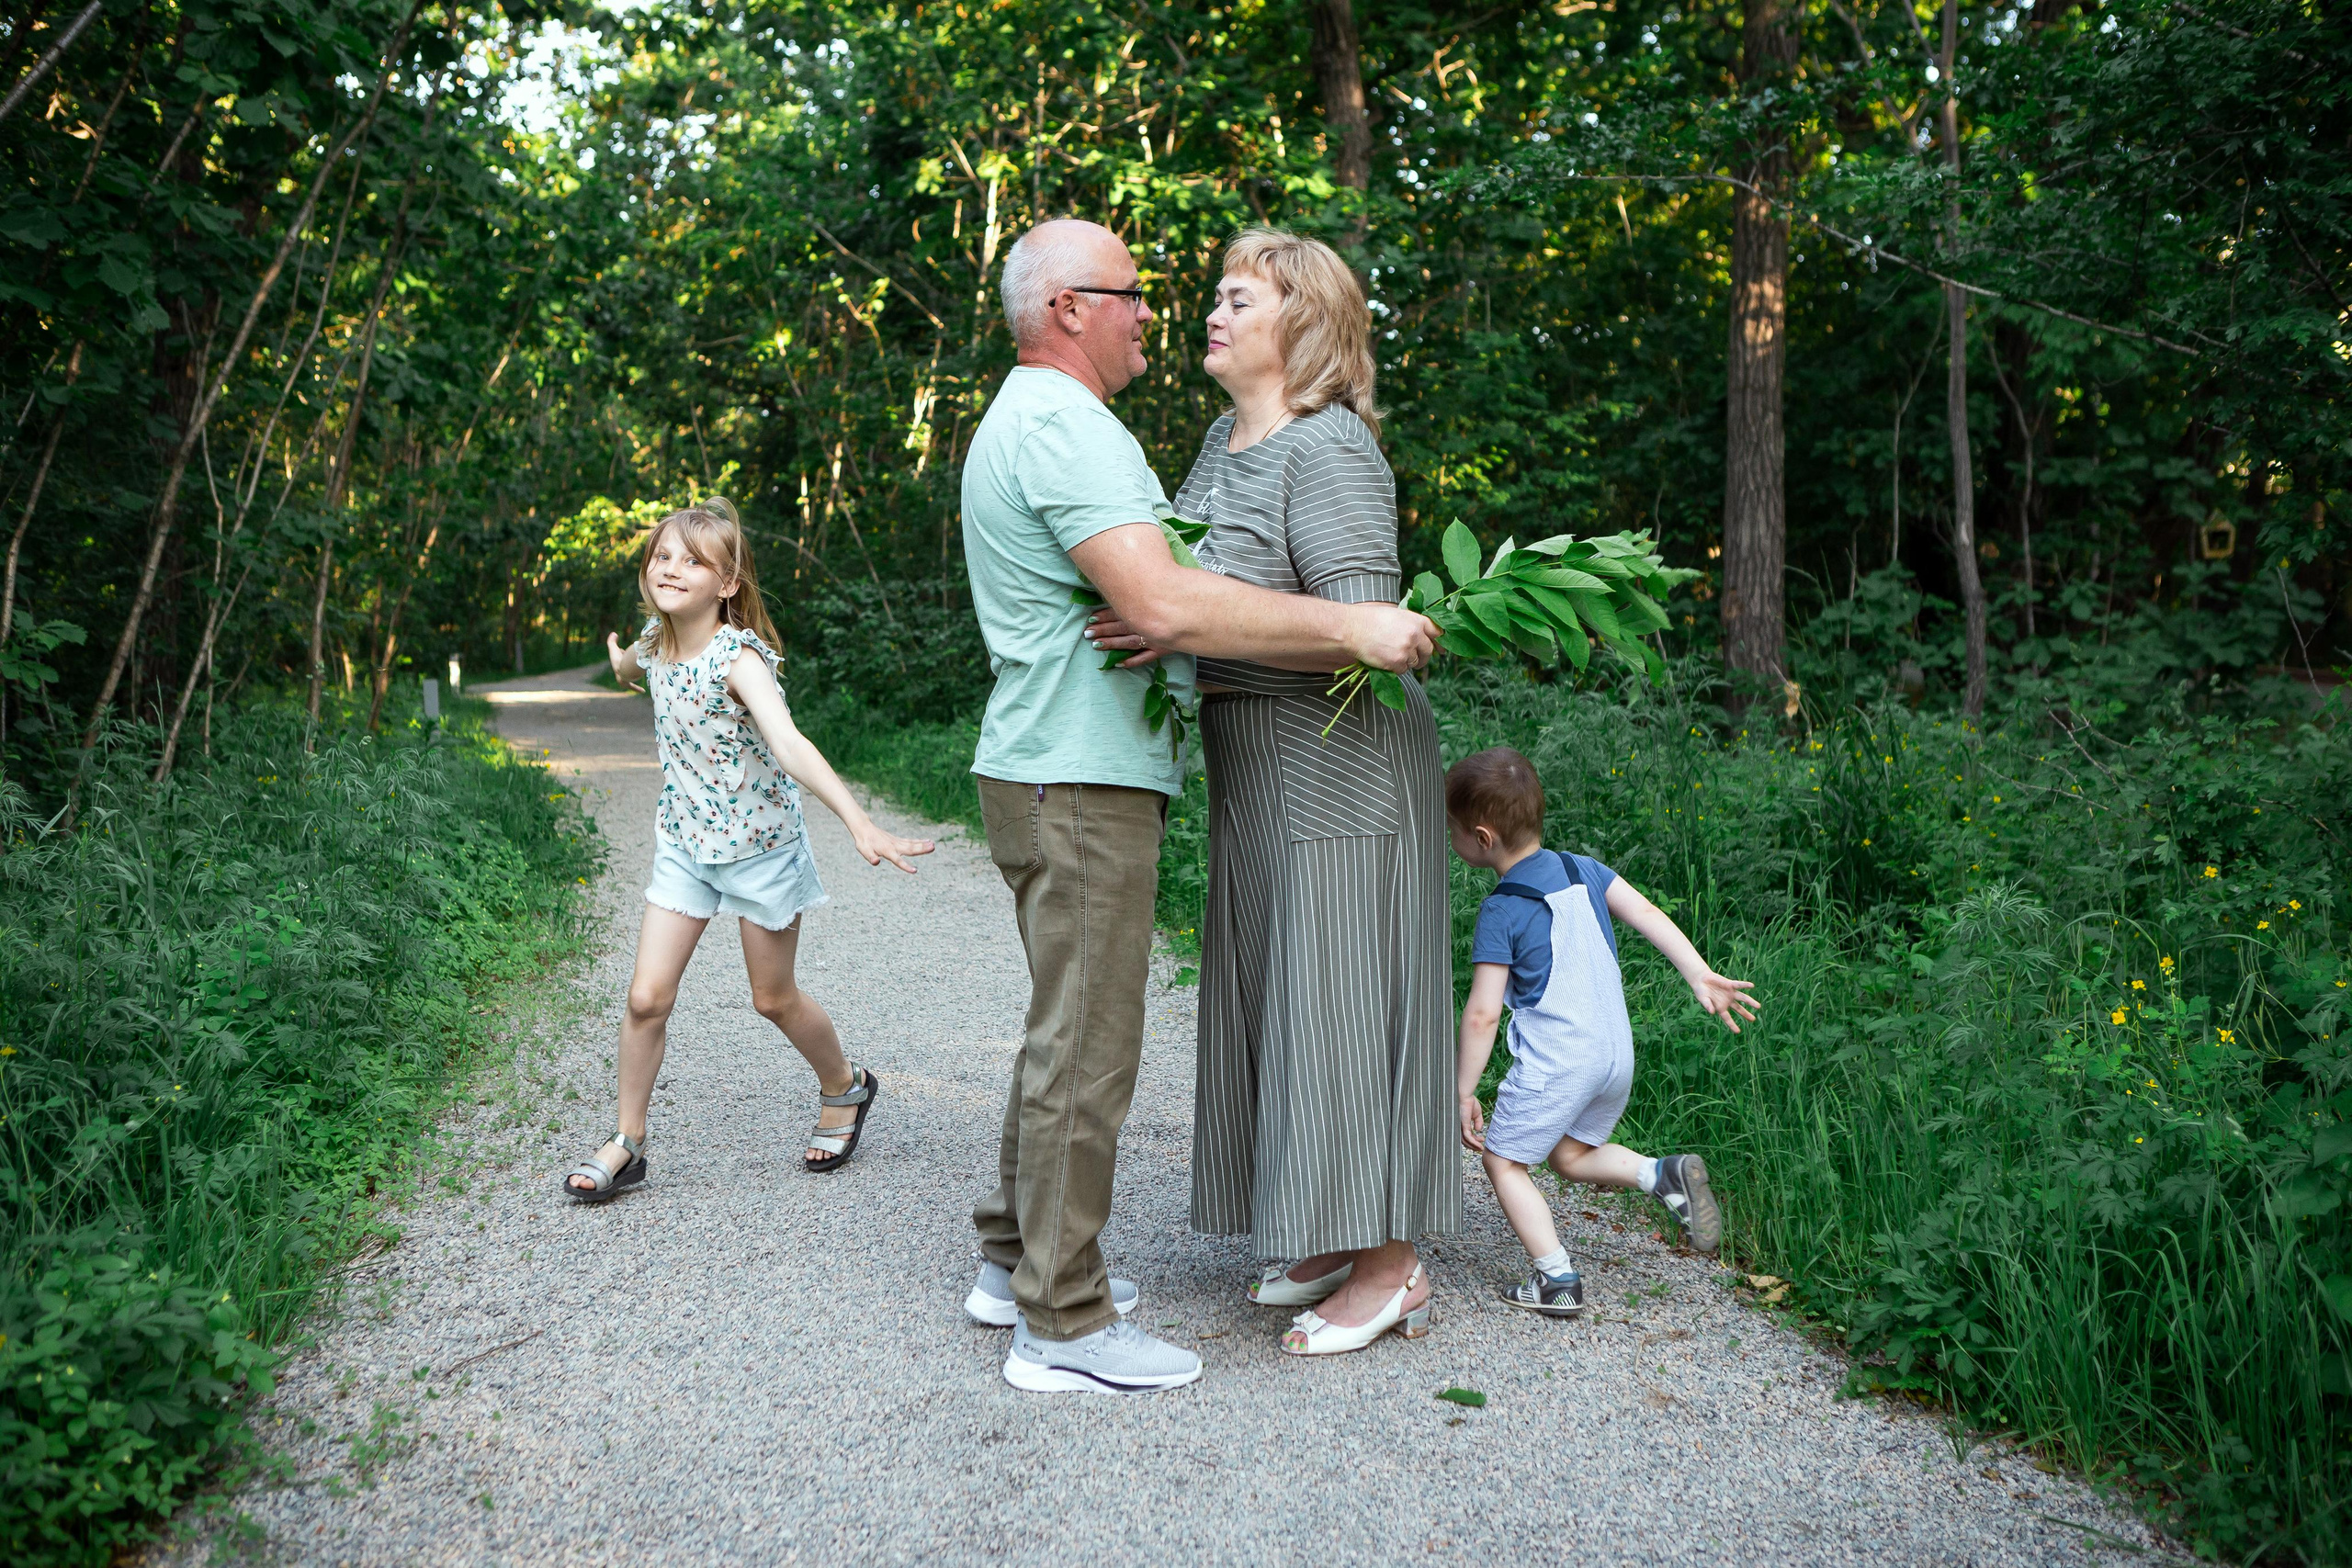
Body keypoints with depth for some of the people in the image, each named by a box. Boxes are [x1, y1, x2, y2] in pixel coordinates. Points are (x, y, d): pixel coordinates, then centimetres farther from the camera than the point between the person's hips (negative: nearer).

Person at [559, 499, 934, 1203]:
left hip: (759, 841, -5)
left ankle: (845, 1087, 37)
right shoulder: (656, 640, -5)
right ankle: (626, 1146, 15)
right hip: (684, 842, 5)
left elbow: (789, 743, -41)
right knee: (647, 997, -1)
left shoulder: (738, 657, -25)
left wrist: (859, 823, -53)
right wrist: (620, 659, 47)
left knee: (774, 998, 9)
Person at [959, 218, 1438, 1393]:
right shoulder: (1061, 426, -16)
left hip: (1057, 774, 11)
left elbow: (1143, 604, 22)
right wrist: (1349, 627, -25)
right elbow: (1163, 605, -28)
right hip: (1078, 781, -11)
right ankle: (1062, 1324, 5)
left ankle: (1016, 1260, 30)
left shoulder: (1026, 420, 20)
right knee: (1085, 1046, -5)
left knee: (1065, 1029, 19)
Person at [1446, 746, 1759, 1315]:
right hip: (1617, 1054, 7)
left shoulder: (1500, 913, -14)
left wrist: (1463, 1093, -7)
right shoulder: (1581, 869, 4)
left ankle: (1557, 1281, 6)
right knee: (1571, 1154, 24)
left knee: (1503, 1160, 10)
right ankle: (1664, 1174, 3)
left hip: (1554, 1065, -7)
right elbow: (1648, 915, -3)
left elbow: (1481, 1015, -15)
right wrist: (1701, 976, -3)